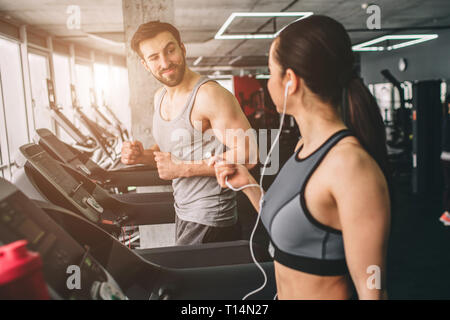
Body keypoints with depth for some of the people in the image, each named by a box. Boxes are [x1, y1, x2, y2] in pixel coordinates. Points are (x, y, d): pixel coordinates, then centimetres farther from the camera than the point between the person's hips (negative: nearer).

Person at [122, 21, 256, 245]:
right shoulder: (160, 97, 7)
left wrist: (184, 168, -22)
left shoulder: (209, 95, -20)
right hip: (183, 213, 9)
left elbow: (246, 154, -24)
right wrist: (142, 155, -3)